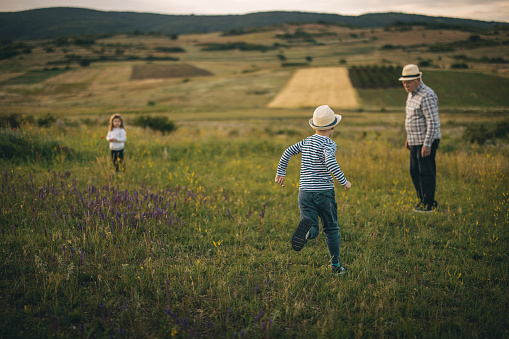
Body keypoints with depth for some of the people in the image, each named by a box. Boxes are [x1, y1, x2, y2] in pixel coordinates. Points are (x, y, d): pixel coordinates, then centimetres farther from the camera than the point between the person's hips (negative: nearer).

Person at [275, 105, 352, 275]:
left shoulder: (306, 141, 10)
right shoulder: (328, 144, -9)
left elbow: (287, 153, 14)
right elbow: (330, 163, -26)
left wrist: (281, 173, 26)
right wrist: (344, 182, -17)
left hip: (305, 191, 4)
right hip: (324, 191, -4)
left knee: (313, 230, -1)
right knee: (331, 228, 12)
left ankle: (307, 228, -37)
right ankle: (336, 265, 16)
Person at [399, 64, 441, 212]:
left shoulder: (426, 96, -18)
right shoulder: (412, 94, 12)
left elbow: (432, 122, -21)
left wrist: (427, 144, -23)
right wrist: (409, 138, 23)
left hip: (426, 142, -9)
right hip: (415, 141, 9)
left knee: (426, 172, -3)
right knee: (415, 171, 14)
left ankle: (429, 204, 5)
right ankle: (422, 199, 26)